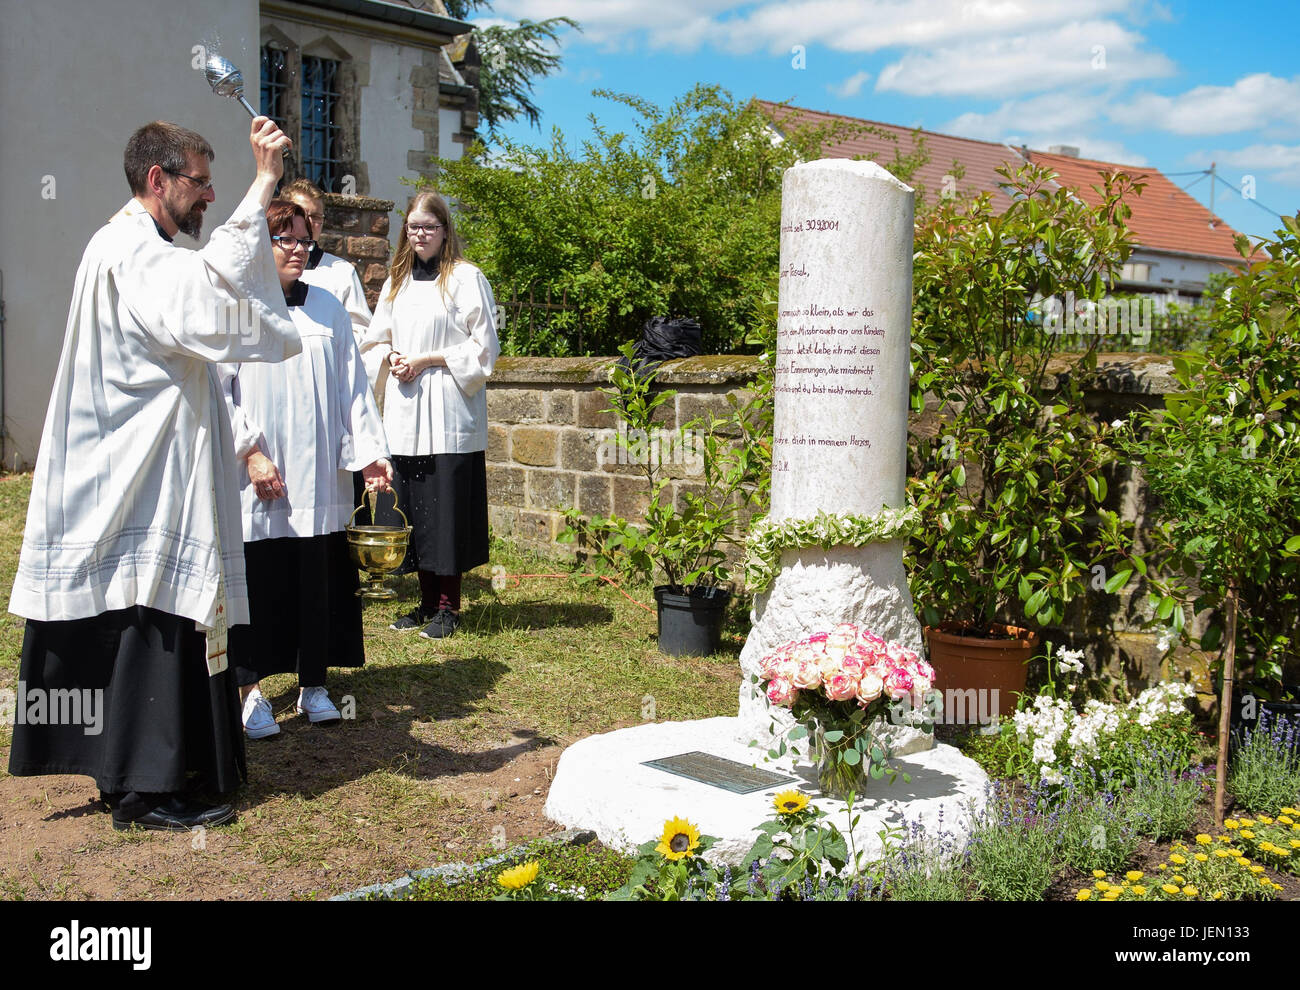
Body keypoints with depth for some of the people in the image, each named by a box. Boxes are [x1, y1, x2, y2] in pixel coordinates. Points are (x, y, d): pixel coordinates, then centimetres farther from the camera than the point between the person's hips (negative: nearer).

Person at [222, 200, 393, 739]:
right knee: (258, 582, 1)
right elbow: (219, 390, -4)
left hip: (319, 475, 3)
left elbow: (352, 385, 9)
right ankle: (251, 689, 13)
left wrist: (368, 450, 1)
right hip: (258, 479, -3)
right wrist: (250, 452, -12)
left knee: (319, 579, 6)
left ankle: (313, 684, 18)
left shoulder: (327, 307, 10)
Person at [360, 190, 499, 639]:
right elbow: (376, 340, 22)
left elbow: (483, 348, -6)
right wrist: (391, 358, 0)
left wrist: (426, 359, -11)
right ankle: (427, 602, 19)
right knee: (411, 507, 8)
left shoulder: (466, 278, -3)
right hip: (405, 412, 6)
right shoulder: (397, 280, 16)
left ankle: (448, 607, 5)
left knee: (446, 508, -4)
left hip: (448, 413, -6)